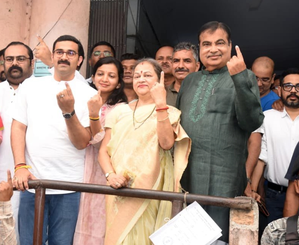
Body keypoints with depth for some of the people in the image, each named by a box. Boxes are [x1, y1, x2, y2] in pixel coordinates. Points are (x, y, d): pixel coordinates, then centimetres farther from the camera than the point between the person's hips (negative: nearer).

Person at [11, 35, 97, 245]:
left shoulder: (89, 94, 0)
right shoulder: (30, 86, 7)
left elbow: (82, 142, -6)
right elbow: (18, 128, 5)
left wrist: (69, 111, -21)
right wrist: (20, 166, -7)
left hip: (69, 186, -1)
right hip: (32, 181, 1)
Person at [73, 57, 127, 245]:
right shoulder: (85, 101, 7)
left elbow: (103, 144, -17)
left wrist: (94, 115, -28)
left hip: (101, 174, -4)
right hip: (80, 171, 5)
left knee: (97, 223, 5)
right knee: (81, 224, 13)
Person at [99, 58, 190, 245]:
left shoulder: (169, 113, 1)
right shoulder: (119, 111, 10)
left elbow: (166, 144, -17)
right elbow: (104, 150, 7)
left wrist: (160, 104, -20)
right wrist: (110, 175, -11)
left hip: (149, 190, -3)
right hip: (120, 189, 3)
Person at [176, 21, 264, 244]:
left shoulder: (244, 77, 0)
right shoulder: (190, 80, 15)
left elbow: (252, 123, -12)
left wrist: (239, 78, -20)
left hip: (220, 180, -5)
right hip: (184, 176, 5)